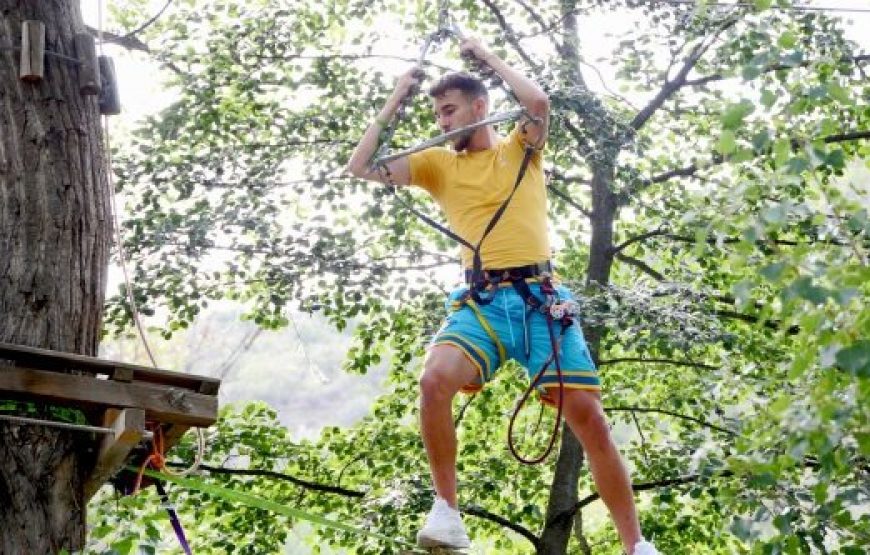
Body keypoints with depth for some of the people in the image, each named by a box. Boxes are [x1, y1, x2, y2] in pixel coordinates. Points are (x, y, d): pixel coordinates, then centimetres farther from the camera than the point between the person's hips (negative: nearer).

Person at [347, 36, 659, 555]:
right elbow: (362, 166, 11)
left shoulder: (521, 148, 14)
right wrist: (397, 99, 13)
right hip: (482, 300, 1)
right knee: (435, 380, -29)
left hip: (541, 296, -1)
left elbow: (539, 101, -7)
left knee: (588, 415, -9)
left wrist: (486, 55, 6)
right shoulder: (439, 163, 18)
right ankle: (447, 511, -14)